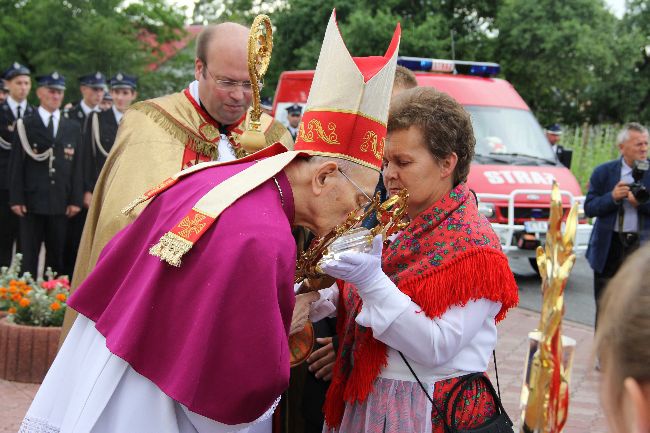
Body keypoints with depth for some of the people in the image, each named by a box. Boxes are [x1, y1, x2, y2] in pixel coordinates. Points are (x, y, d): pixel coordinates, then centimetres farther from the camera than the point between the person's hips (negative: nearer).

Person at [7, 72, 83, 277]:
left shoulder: (73, 128, 12)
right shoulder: (25, 125, 3)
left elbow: (76, 166, 9)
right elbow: (16, 165, 0)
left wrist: (75, 200, 2)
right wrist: (16, 199, -8)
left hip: (60, 203, 3)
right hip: (32, 202, -3)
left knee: (57, 256, 7)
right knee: (29, 256, 0)